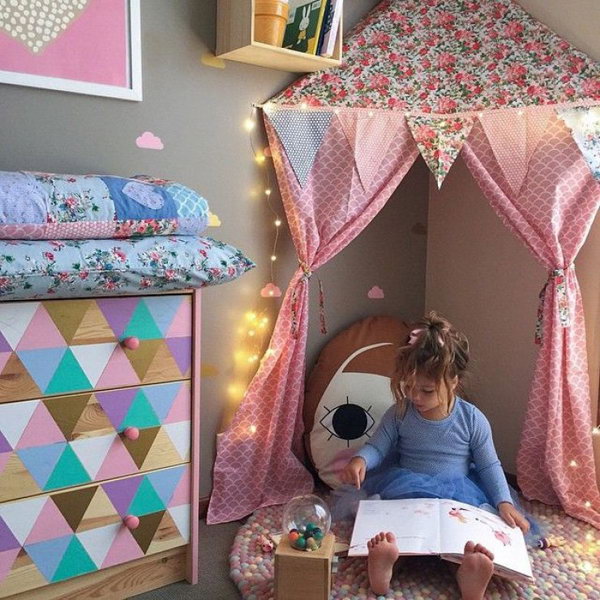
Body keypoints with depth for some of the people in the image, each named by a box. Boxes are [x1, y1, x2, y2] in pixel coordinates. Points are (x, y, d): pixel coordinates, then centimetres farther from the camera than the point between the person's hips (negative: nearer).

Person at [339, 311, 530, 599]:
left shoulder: (472, 419, -3)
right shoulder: (399, 414, -1)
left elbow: (489, 466, 3)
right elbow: (377, 447, 2)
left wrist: (504, 502, -12)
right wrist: (359, 460, -21)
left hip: (458, 490, 1)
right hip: (406, 489, 0)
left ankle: (469, 571, -56)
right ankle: (383, 559, -58)